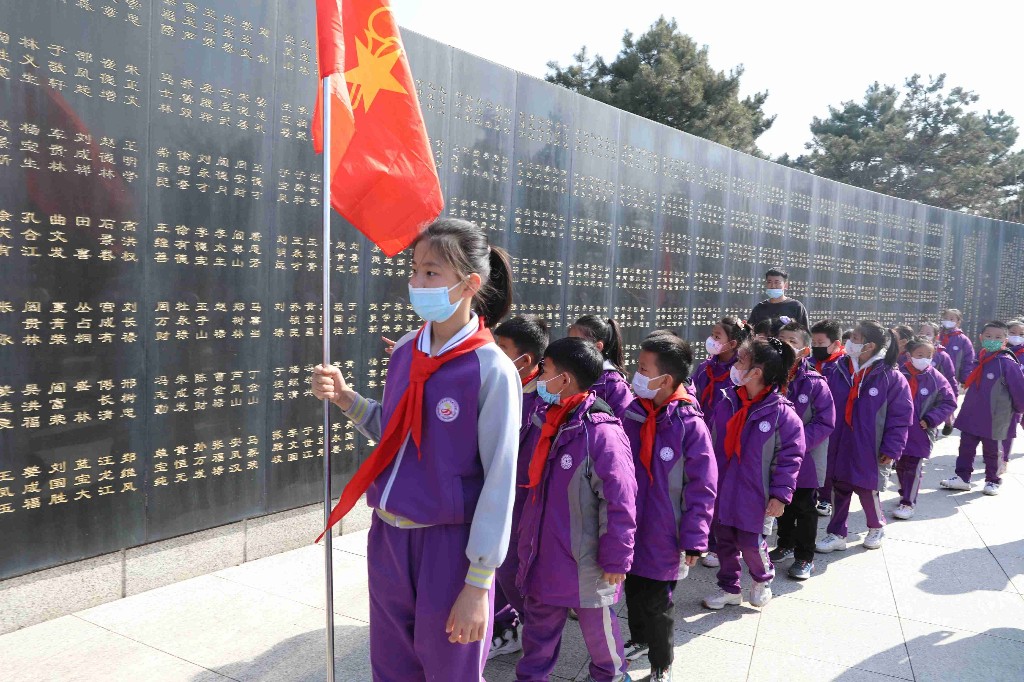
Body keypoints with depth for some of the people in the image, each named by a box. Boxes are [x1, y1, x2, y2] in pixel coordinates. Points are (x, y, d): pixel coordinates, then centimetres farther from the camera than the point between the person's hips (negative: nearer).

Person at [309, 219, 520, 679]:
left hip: (448, 542, -6)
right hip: (387, 535, 6)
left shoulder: (491, 370, -19)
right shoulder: (404, 350, 0)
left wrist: (477, 584, -15)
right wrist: (345, 398, -3)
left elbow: (500, 482, -17)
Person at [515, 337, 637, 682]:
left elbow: (620, 502, -21)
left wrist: (616, 559, -16)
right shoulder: (543, 420, -1)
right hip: (541, 554, 6)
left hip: (585, 560, -6)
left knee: (597, 624, 19)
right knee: (539, 626, 21)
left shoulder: (602, 433, -25)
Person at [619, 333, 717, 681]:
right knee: (633, 592, 23)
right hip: (628, 529, 5)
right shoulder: (629, 414, -5)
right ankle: (639, 640, 49)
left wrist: (693, 539, -13)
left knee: (657, 604, 11)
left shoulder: (690, 425, -18)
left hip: (662, 536, -4)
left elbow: (702, 487, -14)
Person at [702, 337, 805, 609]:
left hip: (752, 496, -5)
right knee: (724, 541, 15)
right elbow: (713, 445, 9)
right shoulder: (726, 405, -2)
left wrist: (780, 494, -14)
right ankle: (729, 588, 35)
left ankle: (763, 580, 37)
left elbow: (790, 456, -12)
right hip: (722, 492, 5)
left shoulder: (781, 413, -17)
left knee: (750, 542, 5)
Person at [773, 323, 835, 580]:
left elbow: (825, 423, -14)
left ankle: (804, 557, 25)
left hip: (805, 459, -4)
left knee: (804, 507, 10)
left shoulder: (815, 383, -16)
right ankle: (785, 545, 40)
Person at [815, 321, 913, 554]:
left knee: (867, 491, 8)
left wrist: (891, 449, -10)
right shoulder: (839, 371, 0)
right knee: (839, 491, 11)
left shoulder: (891, 377, -11)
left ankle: (877, 528, 37)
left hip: (869, 451, -3)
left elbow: (901, 416, -8)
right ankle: (837, 534, 26)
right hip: (839, 448, 4)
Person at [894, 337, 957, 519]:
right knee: (900, 465, 17)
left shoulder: (936, 379, -8)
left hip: (920, 433, -2)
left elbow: (949, 403, -1)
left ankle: (908, 502, 12)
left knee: (912, 468, 2)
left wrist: (930, 419, -9)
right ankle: (905, 493, 38)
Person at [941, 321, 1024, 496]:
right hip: (971, 416, 6)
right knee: (966, 448, 11)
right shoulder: (979, 360, 3)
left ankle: (993, 481, 26)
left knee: (991, 451, 10)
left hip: (993, 419, -6)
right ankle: (963, 477, 21)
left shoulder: (1007, 363, -17)